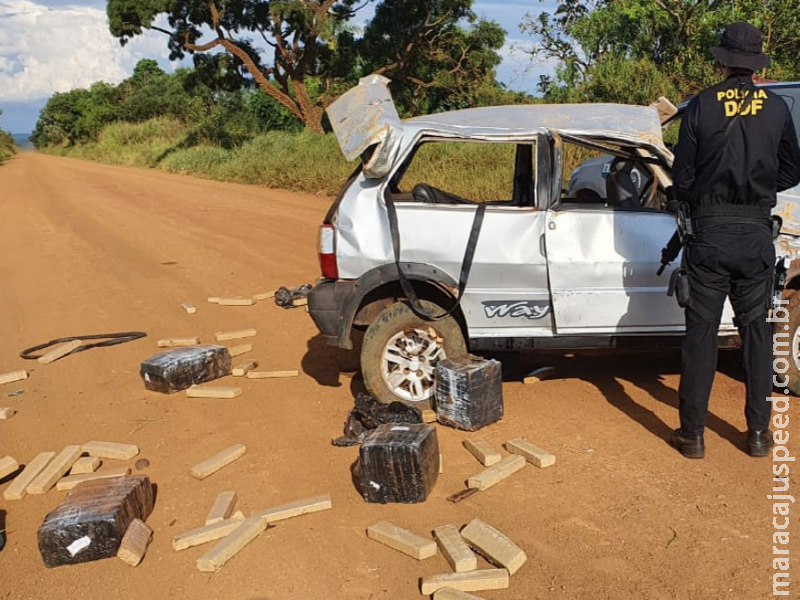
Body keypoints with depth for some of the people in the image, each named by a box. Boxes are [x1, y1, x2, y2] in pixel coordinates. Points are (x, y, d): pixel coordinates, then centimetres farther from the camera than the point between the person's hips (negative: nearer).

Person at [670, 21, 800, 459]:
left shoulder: (701, 106, -6)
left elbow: (682, 177, -4)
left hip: (709, 234, -2)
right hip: (756, 234, 2)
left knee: (701, 332, 5)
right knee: (756, 331, 13)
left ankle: (692, 434, 9)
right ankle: (758, 432, 19)